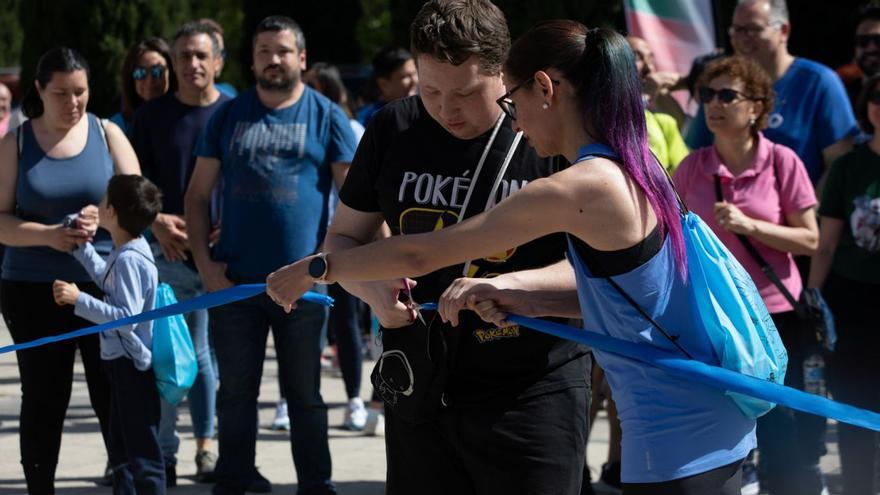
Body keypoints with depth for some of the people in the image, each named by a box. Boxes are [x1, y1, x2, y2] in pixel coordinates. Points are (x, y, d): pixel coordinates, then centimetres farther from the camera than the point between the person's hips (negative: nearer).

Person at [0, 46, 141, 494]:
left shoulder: (106, 135, 5)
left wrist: (101, 218, -17)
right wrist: (47, 235, -19)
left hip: (104, 285, 0)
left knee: (114, 396, -2)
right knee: (43, 401, 5)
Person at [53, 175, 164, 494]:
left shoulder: (129, 259, -23)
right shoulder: (124, 254, 8)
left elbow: (127, 316, -29)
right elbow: (107, 280, 29)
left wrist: (79, 300, -29)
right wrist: (81, 246, 29)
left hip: (132, 365, -11)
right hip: (122, 362, 11)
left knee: (142, 451, -5)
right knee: (121, 445, 20)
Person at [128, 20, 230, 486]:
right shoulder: (152, 115, 4)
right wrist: (157, 223, -11)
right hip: (171, 252, 0)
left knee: (217, 355, 4)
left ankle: (208, 446, 13)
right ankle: (164, 452, 6)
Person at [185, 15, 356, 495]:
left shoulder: (326, 116, 2)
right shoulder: (228, 115, 8)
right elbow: (198, 194, 9)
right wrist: (204, 262, -2)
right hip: (234, 281, 2)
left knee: (304, 395, 7)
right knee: (236, 395, 9)